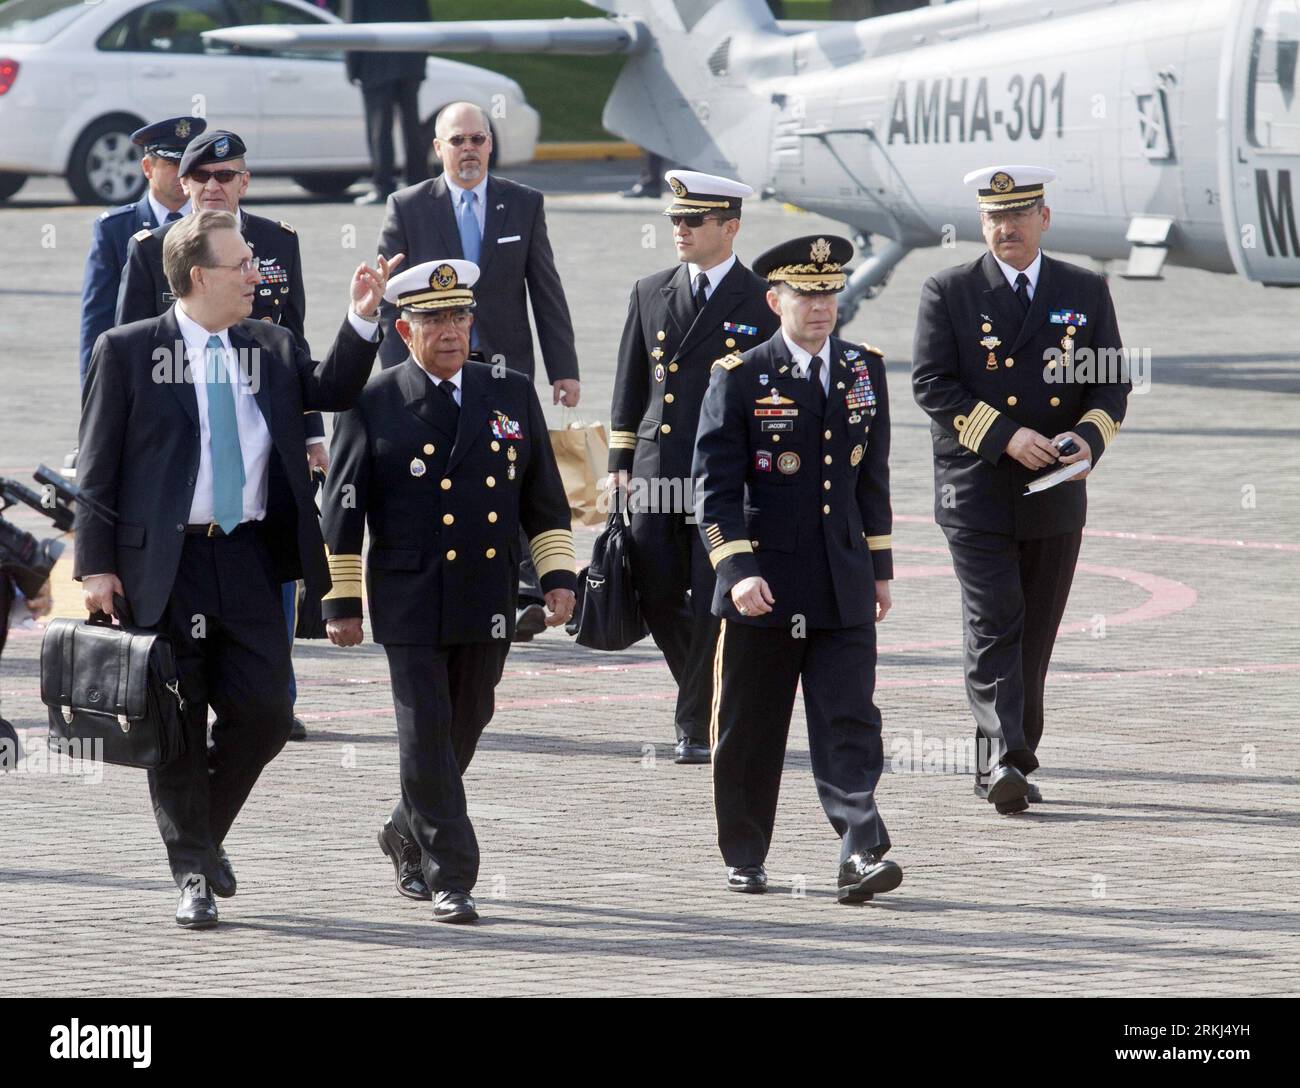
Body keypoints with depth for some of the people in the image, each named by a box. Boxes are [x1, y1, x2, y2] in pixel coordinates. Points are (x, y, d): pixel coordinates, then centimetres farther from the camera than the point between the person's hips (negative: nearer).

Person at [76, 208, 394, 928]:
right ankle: (193, 875, 12)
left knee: (264, 713, 0)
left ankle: (205, 832, 25)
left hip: (249, 556, 4)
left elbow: (330, 393, 2)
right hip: (165, 563, -4)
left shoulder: (271, 349, 12)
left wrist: (363, 318, -6)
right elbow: (97, 465, -2)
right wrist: (95, 564, -7)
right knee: (179, 721, 2)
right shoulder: (126, 352, -2)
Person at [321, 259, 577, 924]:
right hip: (410, 605, -4)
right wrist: (341, 600, -2)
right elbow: (342, 510, 0)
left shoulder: (512, 396, 9)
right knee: (427, 737, -7)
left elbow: (544, 497, 14)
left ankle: (407, 837, 35)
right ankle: (449, 879, -3)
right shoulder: (373, 406, -1)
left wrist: (557, 574, 5)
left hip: (488, 606, 4)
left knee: (464, 731, 12)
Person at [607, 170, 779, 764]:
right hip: (658, 471, 4)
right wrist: (622, 464, 11)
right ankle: (707, 696, 25)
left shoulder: (763, 305, 0)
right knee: (658, 598, 2)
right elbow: (631, 384, 16)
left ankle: (700, 725, 6)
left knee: (714, 604, -4)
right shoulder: (650, 293, 11)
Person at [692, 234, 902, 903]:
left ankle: (861, 855, -15)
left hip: (844, 589, 3)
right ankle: (744, 858, 19)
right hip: (765, 587, -3)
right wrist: (738, 570, -19)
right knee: (748, 730, 6)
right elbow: (715, 487, -8)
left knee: (849, 723, -7)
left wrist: (880, 568, 16)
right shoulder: (740, 379, -4)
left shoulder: (864, 370, 10)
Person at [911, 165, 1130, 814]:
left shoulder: (1086, 293, 10)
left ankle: (1011, 763, 18)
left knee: (1035, 636, 8)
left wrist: (1087, 438, -12)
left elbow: (1113, 383, 9)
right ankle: (1002, 760, -22)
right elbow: (932, 384, -6)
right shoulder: (949, 293, 2)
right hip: (975, 494, -3)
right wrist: (1007, 437, -17)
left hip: (1056, 498, 3)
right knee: (993, 626, -14)